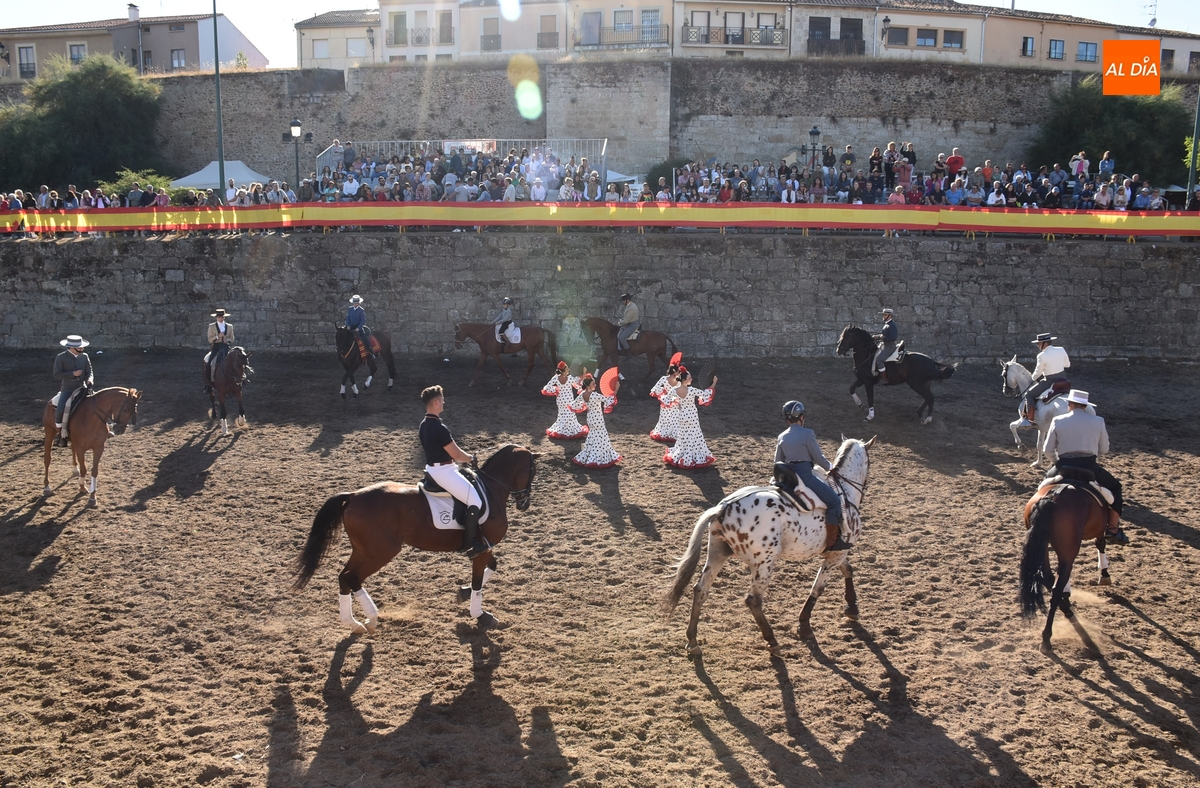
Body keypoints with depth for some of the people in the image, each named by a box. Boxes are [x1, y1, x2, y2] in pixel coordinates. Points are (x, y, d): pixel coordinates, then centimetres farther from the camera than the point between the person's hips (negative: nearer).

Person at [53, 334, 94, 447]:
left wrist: (89, 380, -13)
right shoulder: (61, 358, -5)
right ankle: (60, 433, -2)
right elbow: (57, 374, -9)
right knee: (60, 409, -22)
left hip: (82, 387, 4)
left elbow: (89, 371, 9)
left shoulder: (84, 357, 7)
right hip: (67, 389, -4)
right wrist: (73, 374, -18)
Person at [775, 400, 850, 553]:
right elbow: (818, 458, -5)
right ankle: (832, 542, -7)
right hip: (805, 475, -7)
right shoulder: (807, 434, -9)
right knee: (834, 500, -3)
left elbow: (777, 462, 15)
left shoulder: (781, 437, 10)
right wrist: (830, 468, 13)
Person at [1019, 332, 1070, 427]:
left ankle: (1030, 419, 0)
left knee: (1029, 394, 6)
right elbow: (1067, 364, 13)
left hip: (1049, 382, -7)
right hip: (1063, 380, 7)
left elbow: (1038, 372, -5)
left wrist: (1033, 378, 16)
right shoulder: (1061, 350, -1)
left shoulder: (1042, 356, -18)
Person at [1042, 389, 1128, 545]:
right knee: (1114, 487, 24)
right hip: (1089, 466, 0)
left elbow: (1048, 450, 3)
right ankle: (1113, 529, 17)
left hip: (1064, 467, 1)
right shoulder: (1098, 421, 3)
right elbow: (1104, 449, 9)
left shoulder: (1058, 421, 1)